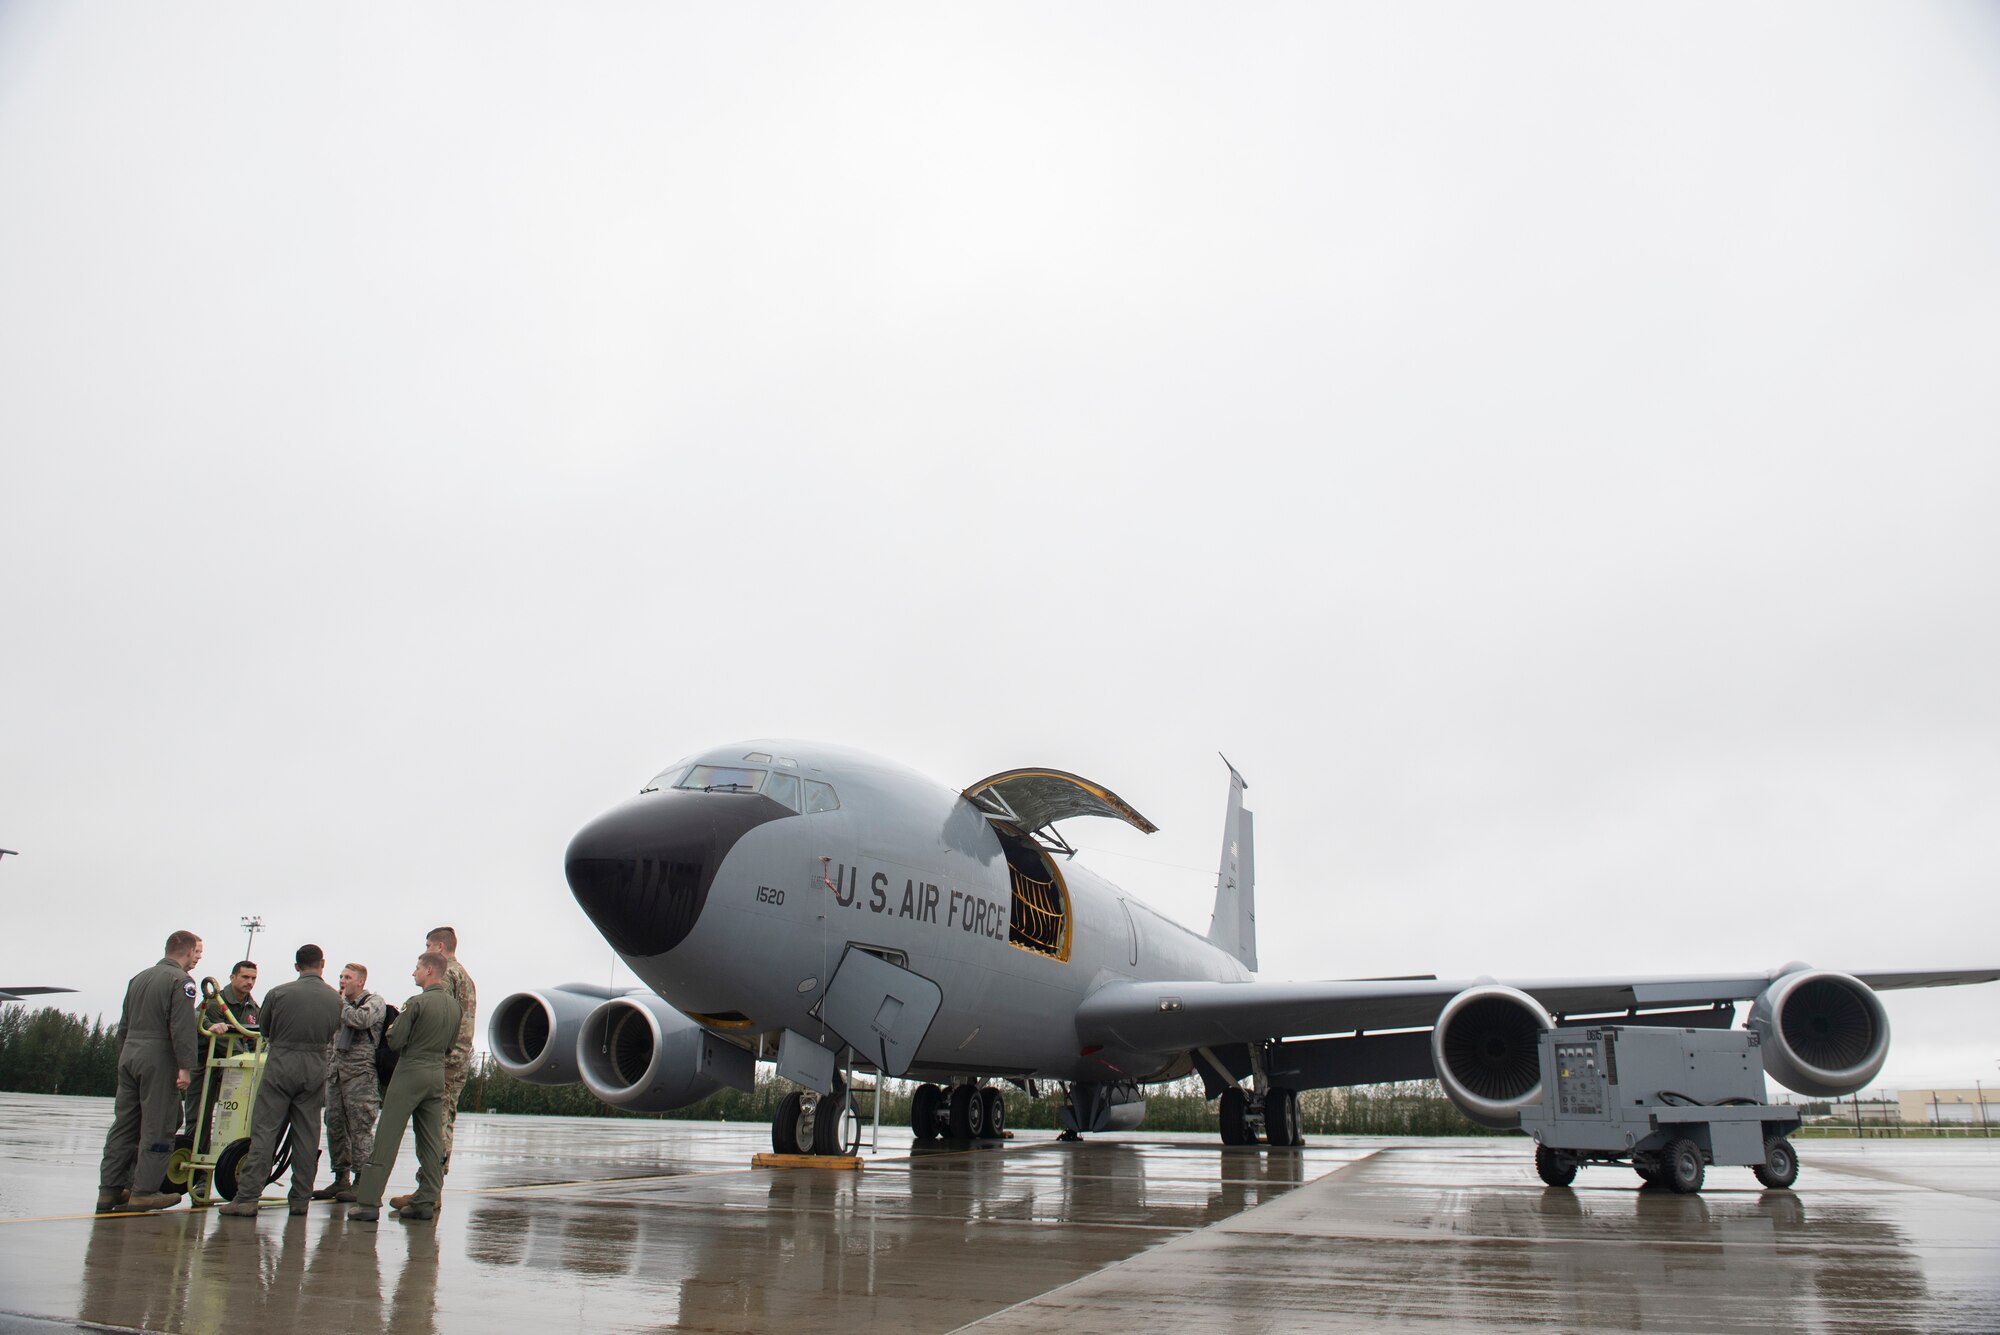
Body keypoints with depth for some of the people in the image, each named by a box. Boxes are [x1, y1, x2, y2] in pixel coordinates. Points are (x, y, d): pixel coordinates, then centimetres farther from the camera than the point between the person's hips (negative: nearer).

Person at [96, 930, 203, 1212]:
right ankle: (145, 1191, -2)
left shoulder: (139, 978, 17)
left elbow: (124, 1025, 22)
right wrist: (185, 1067, -18)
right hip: (159, 1061, -8)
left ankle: (110, 1189, 14)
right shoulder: (180, 980, -9)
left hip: (129, 1057, 8)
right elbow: (182, 1029, -18)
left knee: (123, 1124, 12)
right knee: (157, 1127, -3)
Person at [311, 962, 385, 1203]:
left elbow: (361, 1020, -20)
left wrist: (342, 1004, -4)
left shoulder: (374, 1001, 0)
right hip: (336, 1073, 7)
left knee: (360, 1128, -8)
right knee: (335, 1126, 7)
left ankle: (361, 1181, -5)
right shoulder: (339, 1004, 21)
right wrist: (327, 1066, 17)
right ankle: (340, 1180, 16)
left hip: (360, 1074, -7)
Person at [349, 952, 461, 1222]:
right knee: (432, 1141, 8)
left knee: (387, 1138, -2)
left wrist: (396, 1025, 8)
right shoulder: (454, 1004, 8)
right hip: (438, 1072, 6)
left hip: (411, 1071, -6)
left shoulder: (417, 1003, -13)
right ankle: (426, 1201, 9)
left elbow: (394, 1041, -11)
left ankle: (368, 1201, -2)